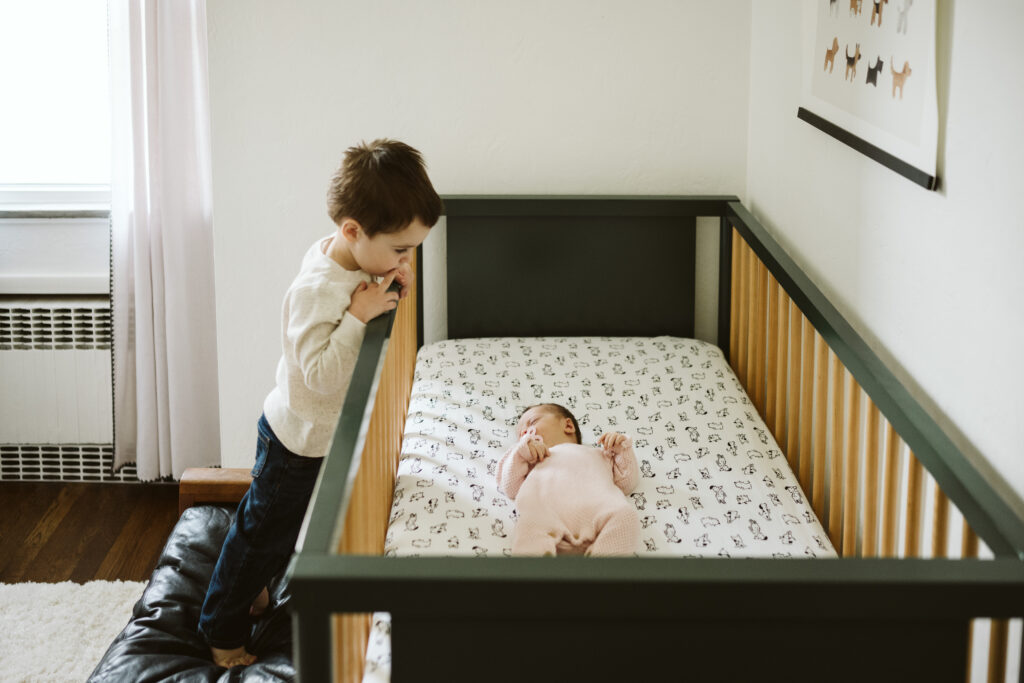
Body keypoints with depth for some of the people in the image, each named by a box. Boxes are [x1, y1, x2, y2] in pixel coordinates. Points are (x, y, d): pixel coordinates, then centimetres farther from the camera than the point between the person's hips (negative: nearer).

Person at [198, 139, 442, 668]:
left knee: (287, 526, 28)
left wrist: (389, 289, -9)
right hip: (299, 442, -9)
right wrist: (358, 315, -37)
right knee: (264, 534, 9)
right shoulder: (316, 290, -34)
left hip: (322, 434, 9)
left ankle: (249, 587, 51)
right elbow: (321, 377, -35)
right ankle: (222, 630, 28)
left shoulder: (351, 258, -8)